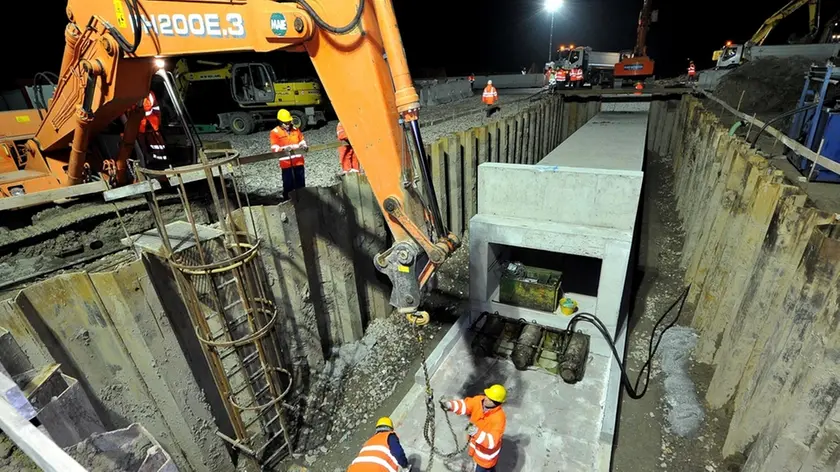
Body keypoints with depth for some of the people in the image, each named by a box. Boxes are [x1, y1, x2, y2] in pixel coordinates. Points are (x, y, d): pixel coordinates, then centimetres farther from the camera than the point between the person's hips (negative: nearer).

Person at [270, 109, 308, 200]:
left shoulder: (295, 129, 9)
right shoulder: (275, 132, -3)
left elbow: (302, 141, 14)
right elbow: (274, 149, -9)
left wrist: (304, 147, -9)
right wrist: (284, 149, -29)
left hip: (298, 162, 4)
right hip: (286, 163, -4)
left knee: (301, 185, 11)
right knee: (288, 185, -1)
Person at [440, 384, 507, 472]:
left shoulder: (499, 418, -37)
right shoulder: (479, 400, -21)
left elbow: (492, 441, -39)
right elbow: (464, 405, -19)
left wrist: (477, 433, -56)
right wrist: (449, 405, -38)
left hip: (487, 453, -6)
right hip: (477, 444, 6)